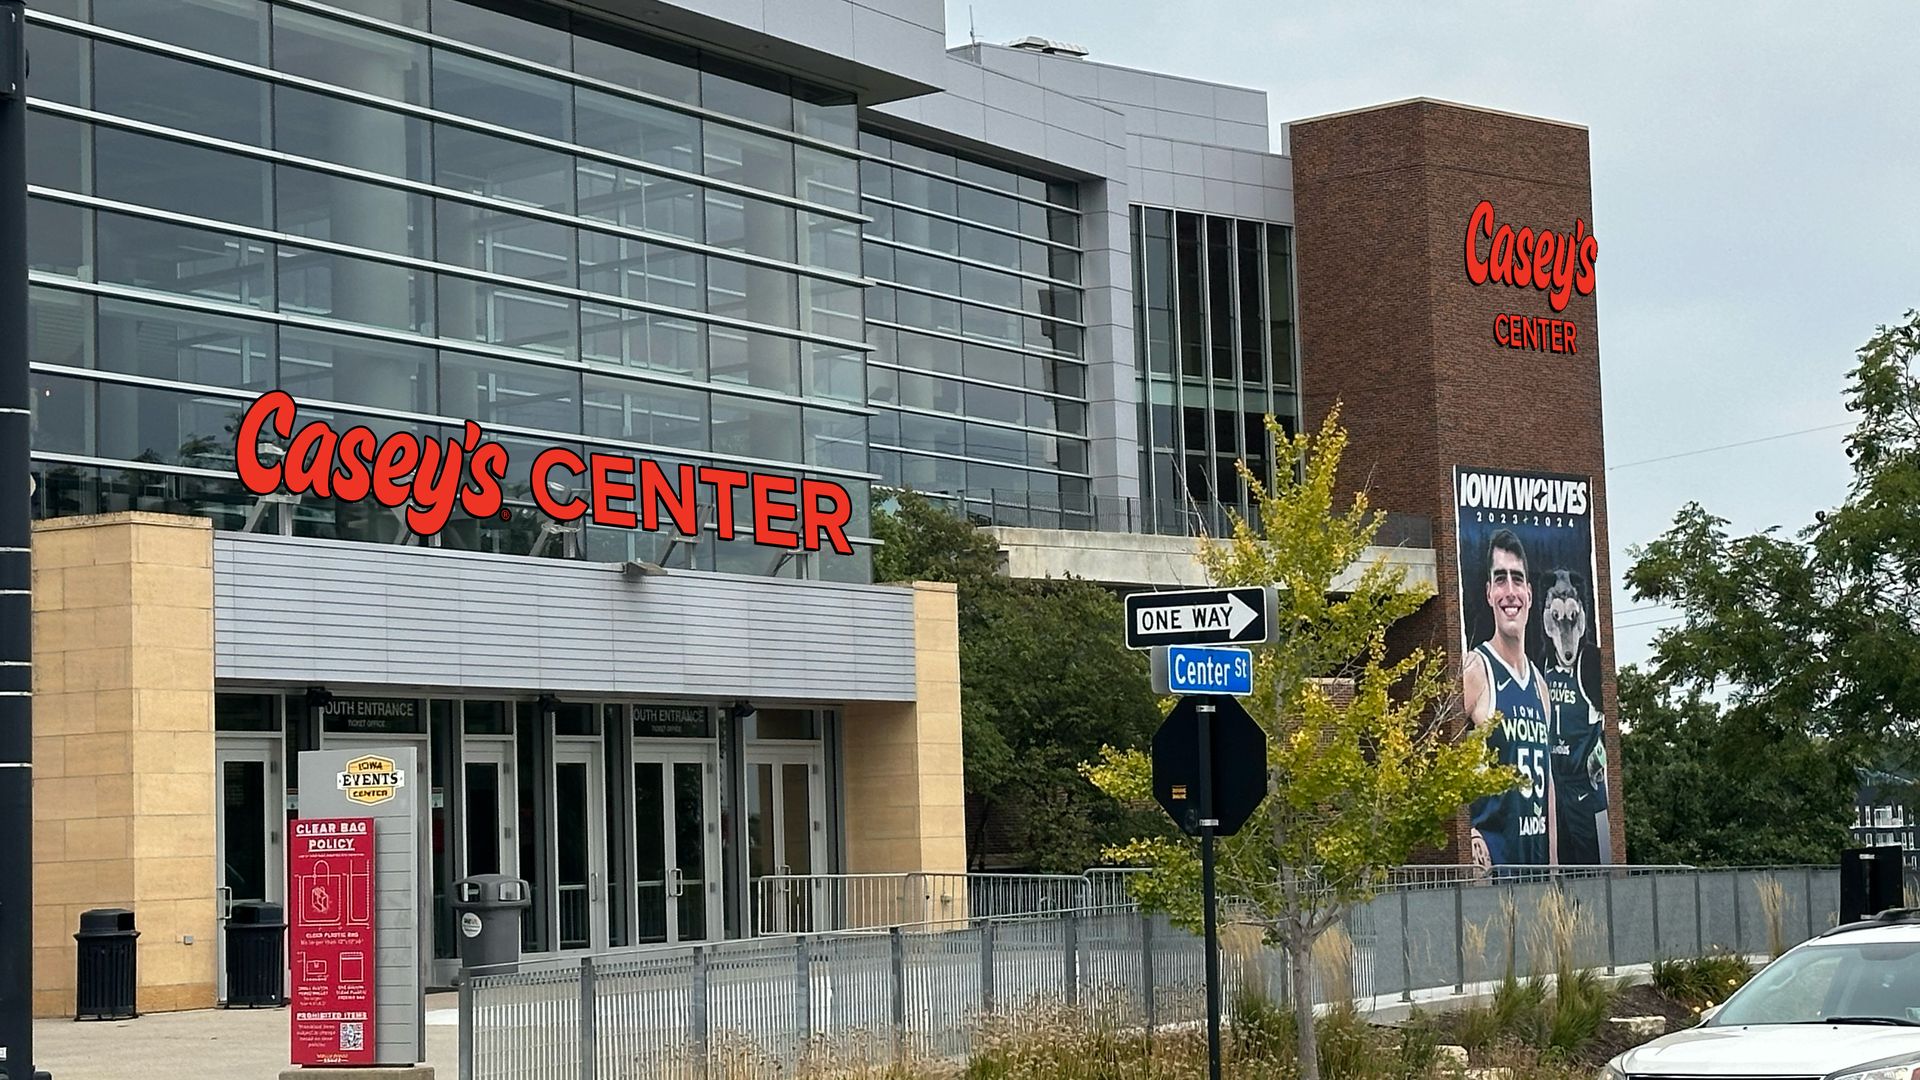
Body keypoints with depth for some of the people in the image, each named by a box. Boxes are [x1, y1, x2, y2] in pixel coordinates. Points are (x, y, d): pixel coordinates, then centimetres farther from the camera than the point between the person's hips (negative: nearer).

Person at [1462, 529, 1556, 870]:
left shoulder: (1539, 682, 17)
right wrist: (1469, 836, -25)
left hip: (1537, 856, 8)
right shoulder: (1475, 670, -6)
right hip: (1491, 856, -8)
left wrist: (1552, 863, 17)